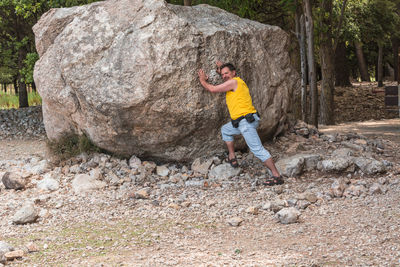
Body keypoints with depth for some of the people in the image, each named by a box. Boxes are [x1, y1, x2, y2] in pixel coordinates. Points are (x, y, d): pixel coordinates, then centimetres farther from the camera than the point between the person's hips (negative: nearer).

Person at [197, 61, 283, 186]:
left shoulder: (234, 81, -7)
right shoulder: (238, 82, 21)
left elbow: (212, 89, -2)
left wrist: (203, 80, 13)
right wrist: (221, 69, 40)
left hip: (246, 121, -10)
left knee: (257, 149, -14)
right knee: (225, 130, 29)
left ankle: (277, 176, -16)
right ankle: (232, 158, 27)